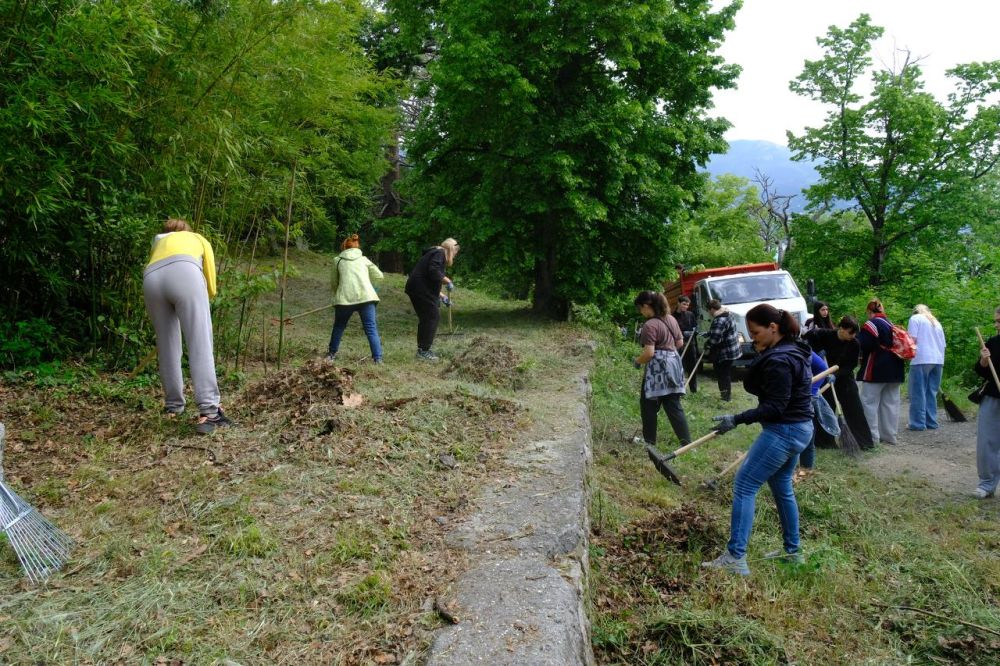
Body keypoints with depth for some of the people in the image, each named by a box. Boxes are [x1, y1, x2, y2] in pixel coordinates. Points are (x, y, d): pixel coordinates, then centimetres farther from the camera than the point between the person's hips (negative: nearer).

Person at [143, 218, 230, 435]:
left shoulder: (159, 242, 43)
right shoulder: (199, 239, 36)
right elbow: (211, 288, 28)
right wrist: (193, 303, 46)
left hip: (152, 279, 4)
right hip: (184, 273, -3)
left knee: (167, 347, 15)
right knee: (201, 346, -9)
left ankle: (173, 407, 23)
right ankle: (209, 411, -18)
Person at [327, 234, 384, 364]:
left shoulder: (338, 260, 16)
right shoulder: (364, 259, 18)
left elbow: (333, 283, 18)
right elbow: (379, 275, 19)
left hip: (344, 298, 0)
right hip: (366, 297, 0)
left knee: (339, 326, 21)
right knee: (371, 329, 1)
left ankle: (332, 354, 32)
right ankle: (378, 358, -7)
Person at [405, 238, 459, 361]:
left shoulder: (436, 254, 24)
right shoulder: (439, 253, -7)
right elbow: (434, 272, -24)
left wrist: (441, 296, 27)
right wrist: (448, 281, -13)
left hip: (418, 288, 10)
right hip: (421, 289, -10)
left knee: (426, 318, 16)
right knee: (433, 316, -6)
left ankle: (422, 349, 22)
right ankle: (424, 351, -5)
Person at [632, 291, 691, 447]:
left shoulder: (650, 325, -17)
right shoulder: (671, 319, 9)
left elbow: (649, 353, -21)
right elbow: (680, 342, 15)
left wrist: (637, 361, -4)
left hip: (657, 368, -8)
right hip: (673, 364, 8)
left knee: (649, 405, 7)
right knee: (674, 406, 9)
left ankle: (649, 440, 17)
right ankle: (686, 440, 7)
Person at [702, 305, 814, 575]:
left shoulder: (778, 361, -23)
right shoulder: (794, 350, 9)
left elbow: (775, 407, -24)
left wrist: (737, 419, -25)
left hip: (783, 431, -11)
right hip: (799, 428, 11)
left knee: (744, 486, -7)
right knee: (782, 487, 22)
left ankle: (735, 557, -7)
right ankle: (792, 551, 34)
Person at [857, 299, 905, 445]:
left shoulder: (871, 324, -13)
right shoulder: (891, 324, 13)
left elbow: (863, 345, -21)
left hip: (876, 370, -8)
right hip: (894, 369, 8)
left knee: (869, 402, -2)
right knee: (890, 403, 12)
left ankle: (872, 436, -3)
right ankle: (889, 435, 17)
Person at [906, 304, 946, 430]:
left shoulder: (915, 318, 5)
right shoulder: (936, 322, 24)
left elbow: (912, 339, -7)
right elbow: (943, 344, 22)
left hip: (922, 360, -6)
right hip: (938, 361, 6)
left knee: (919, 392, -4)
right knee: (931, 393, 10)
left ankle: (918, 423, -5)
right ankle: (931, 422, 10)